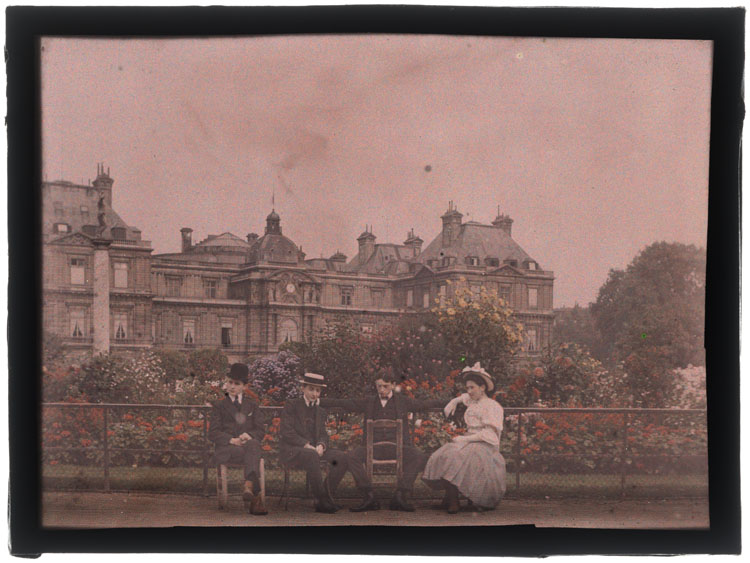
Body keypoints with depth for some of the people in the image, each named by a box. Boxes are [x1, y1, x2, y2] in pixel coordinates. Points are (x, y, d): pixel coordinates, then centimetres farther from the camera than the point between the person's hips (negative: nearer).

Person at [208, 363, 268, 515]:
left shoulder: (252, 405, 24)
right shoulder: (219, 407, 20)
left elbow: (260, 431, 14)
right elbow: (213, 433, 7)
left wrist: (249, 435, -12)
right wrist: (231, 440, -14)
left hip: (250, 444, 1)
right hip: (226, 450, -1)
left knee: (253, 445, -40)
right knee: (252, 456, -37)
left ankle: (248, 487, -60)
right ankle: (255, 497, -48)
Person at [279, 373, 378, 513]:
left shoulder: (321, 411, 19)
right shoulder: (291, 406, 1)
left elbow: (323, 434, 11)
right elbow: (286, 432, -9)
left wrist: (321, 446, -14)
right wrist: (307, 445, -20)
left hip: (313, 450, 6)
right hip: (291, 451, -6)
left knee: (342, 457, -18)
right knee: (312, 455, -39)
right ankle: (323, 500, -34)